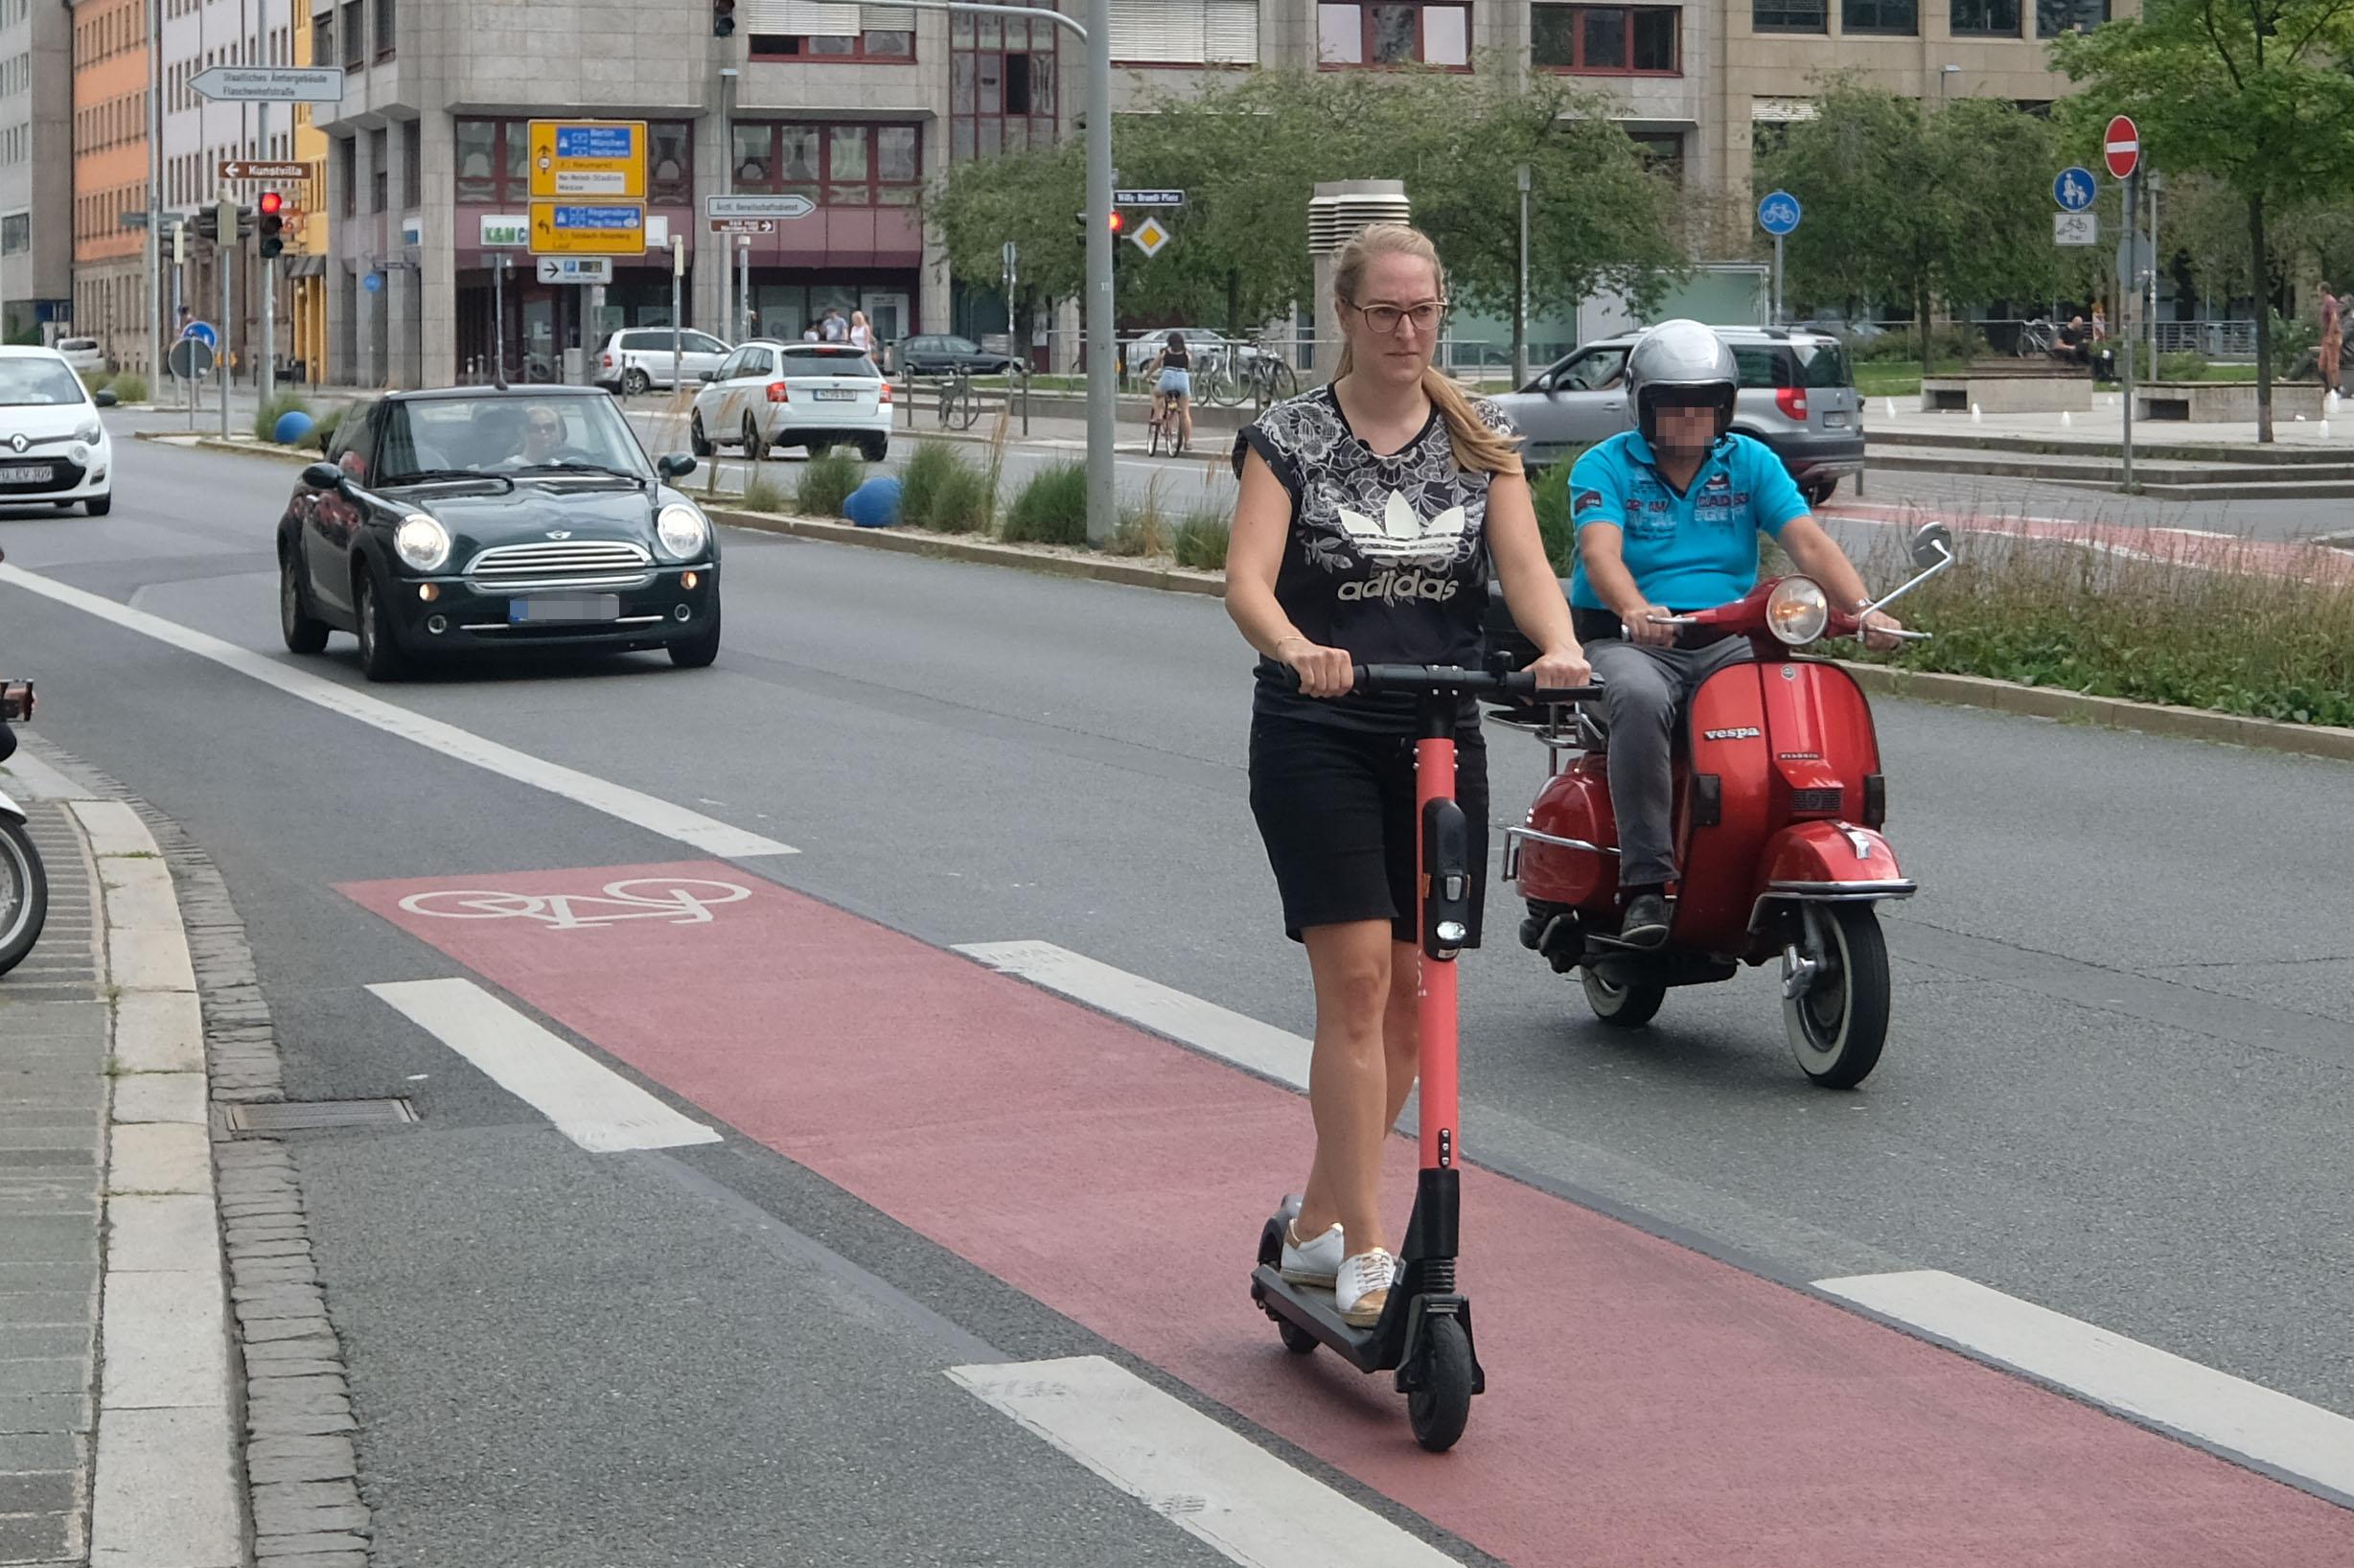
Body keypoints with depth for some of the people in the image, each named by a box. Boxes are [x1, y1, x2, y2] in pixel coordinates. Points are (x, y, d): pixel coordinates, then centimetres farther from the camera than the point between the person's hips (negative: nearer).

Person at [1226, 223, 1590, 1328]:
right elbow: (1246, 581, -14)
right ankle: (1364, 1256, -11)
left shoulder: (1482, 442, 8)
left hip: (1442, 738, 4)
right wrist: (1297, 651, -36)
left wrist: (1559, 649, -27)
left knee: (1414, 994, 4)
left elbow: (1525, 567, -5)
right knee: (1357, 975, -14)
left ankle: (1316, 1225, 21)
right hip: (1316, 739, -4)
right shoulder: (1290, 438, -1)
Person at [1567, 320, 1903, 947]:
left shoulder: (1751, 463, 11)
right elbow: (1600, 552, -18)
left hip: (1727, 642, 3)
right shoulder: (1605, 466, 1)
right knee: (1640, 698, -37)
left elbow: (1808, 541, -3)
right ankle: (1645, 883, -36)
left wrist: (1862, 606, -22)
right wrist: (1637, 611, -40)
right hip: (1625, 641, -3)